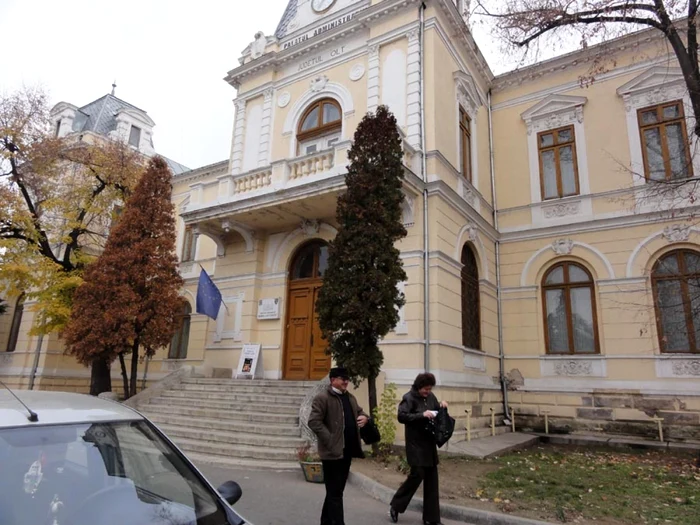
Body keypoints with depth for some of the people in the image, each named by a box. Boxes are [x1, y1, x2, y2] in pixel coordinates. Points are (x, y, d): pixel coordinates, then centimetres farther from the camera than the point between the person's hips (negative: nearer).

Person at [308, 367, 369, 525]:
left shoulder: (350, 397, 14)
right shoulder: (322, 398, -12)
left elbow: (359, 411, 26)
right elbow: (314, 422, -18)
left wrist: (364, 417, 2)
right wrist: (330, 440, -21)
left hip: (347, 450, 8)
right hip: (333, 451, -8)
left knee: (336, 490, 19)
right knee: (334, 492, -3)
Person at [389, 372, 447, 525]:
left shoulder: (431, 397, 9)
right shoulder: (409, 398, -11)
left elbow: (437, 412, 18)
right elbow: (401, 416, -21)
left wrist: (442, 406, -4)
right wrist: (422, 415, -27)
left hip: (429, 444, 7)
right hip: (416, 445, -7)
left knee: (432, 479, 8)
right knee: (417, 475, -9)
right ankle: (395, 506, 13)